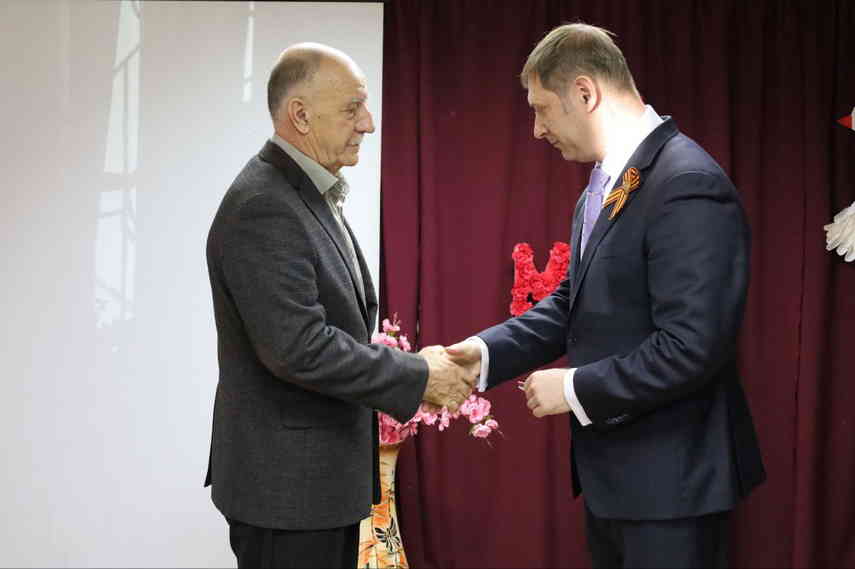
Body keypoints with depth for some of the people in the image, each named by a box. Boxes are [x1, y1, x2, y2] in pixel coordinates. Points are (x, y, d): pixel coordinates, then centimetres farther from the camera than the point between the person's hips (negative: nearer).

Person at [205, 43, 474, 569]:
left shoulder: (313, 196, 12)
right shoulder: (263, 207, -20)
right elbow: (297, 347, -26)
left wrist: (409, 366, 4)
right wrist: (417, 378, -17)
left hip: (324, 478, 10)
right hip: (287, 486, -10)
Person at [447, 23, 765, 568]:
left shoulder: (688, 185, -21)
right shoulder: (601, 190, 11)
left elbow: (693, 346, -25)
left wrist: (575, 388, -16)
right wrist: (487, 352, -1)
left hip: (670, 482, -9)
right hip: (612, 472, 9)